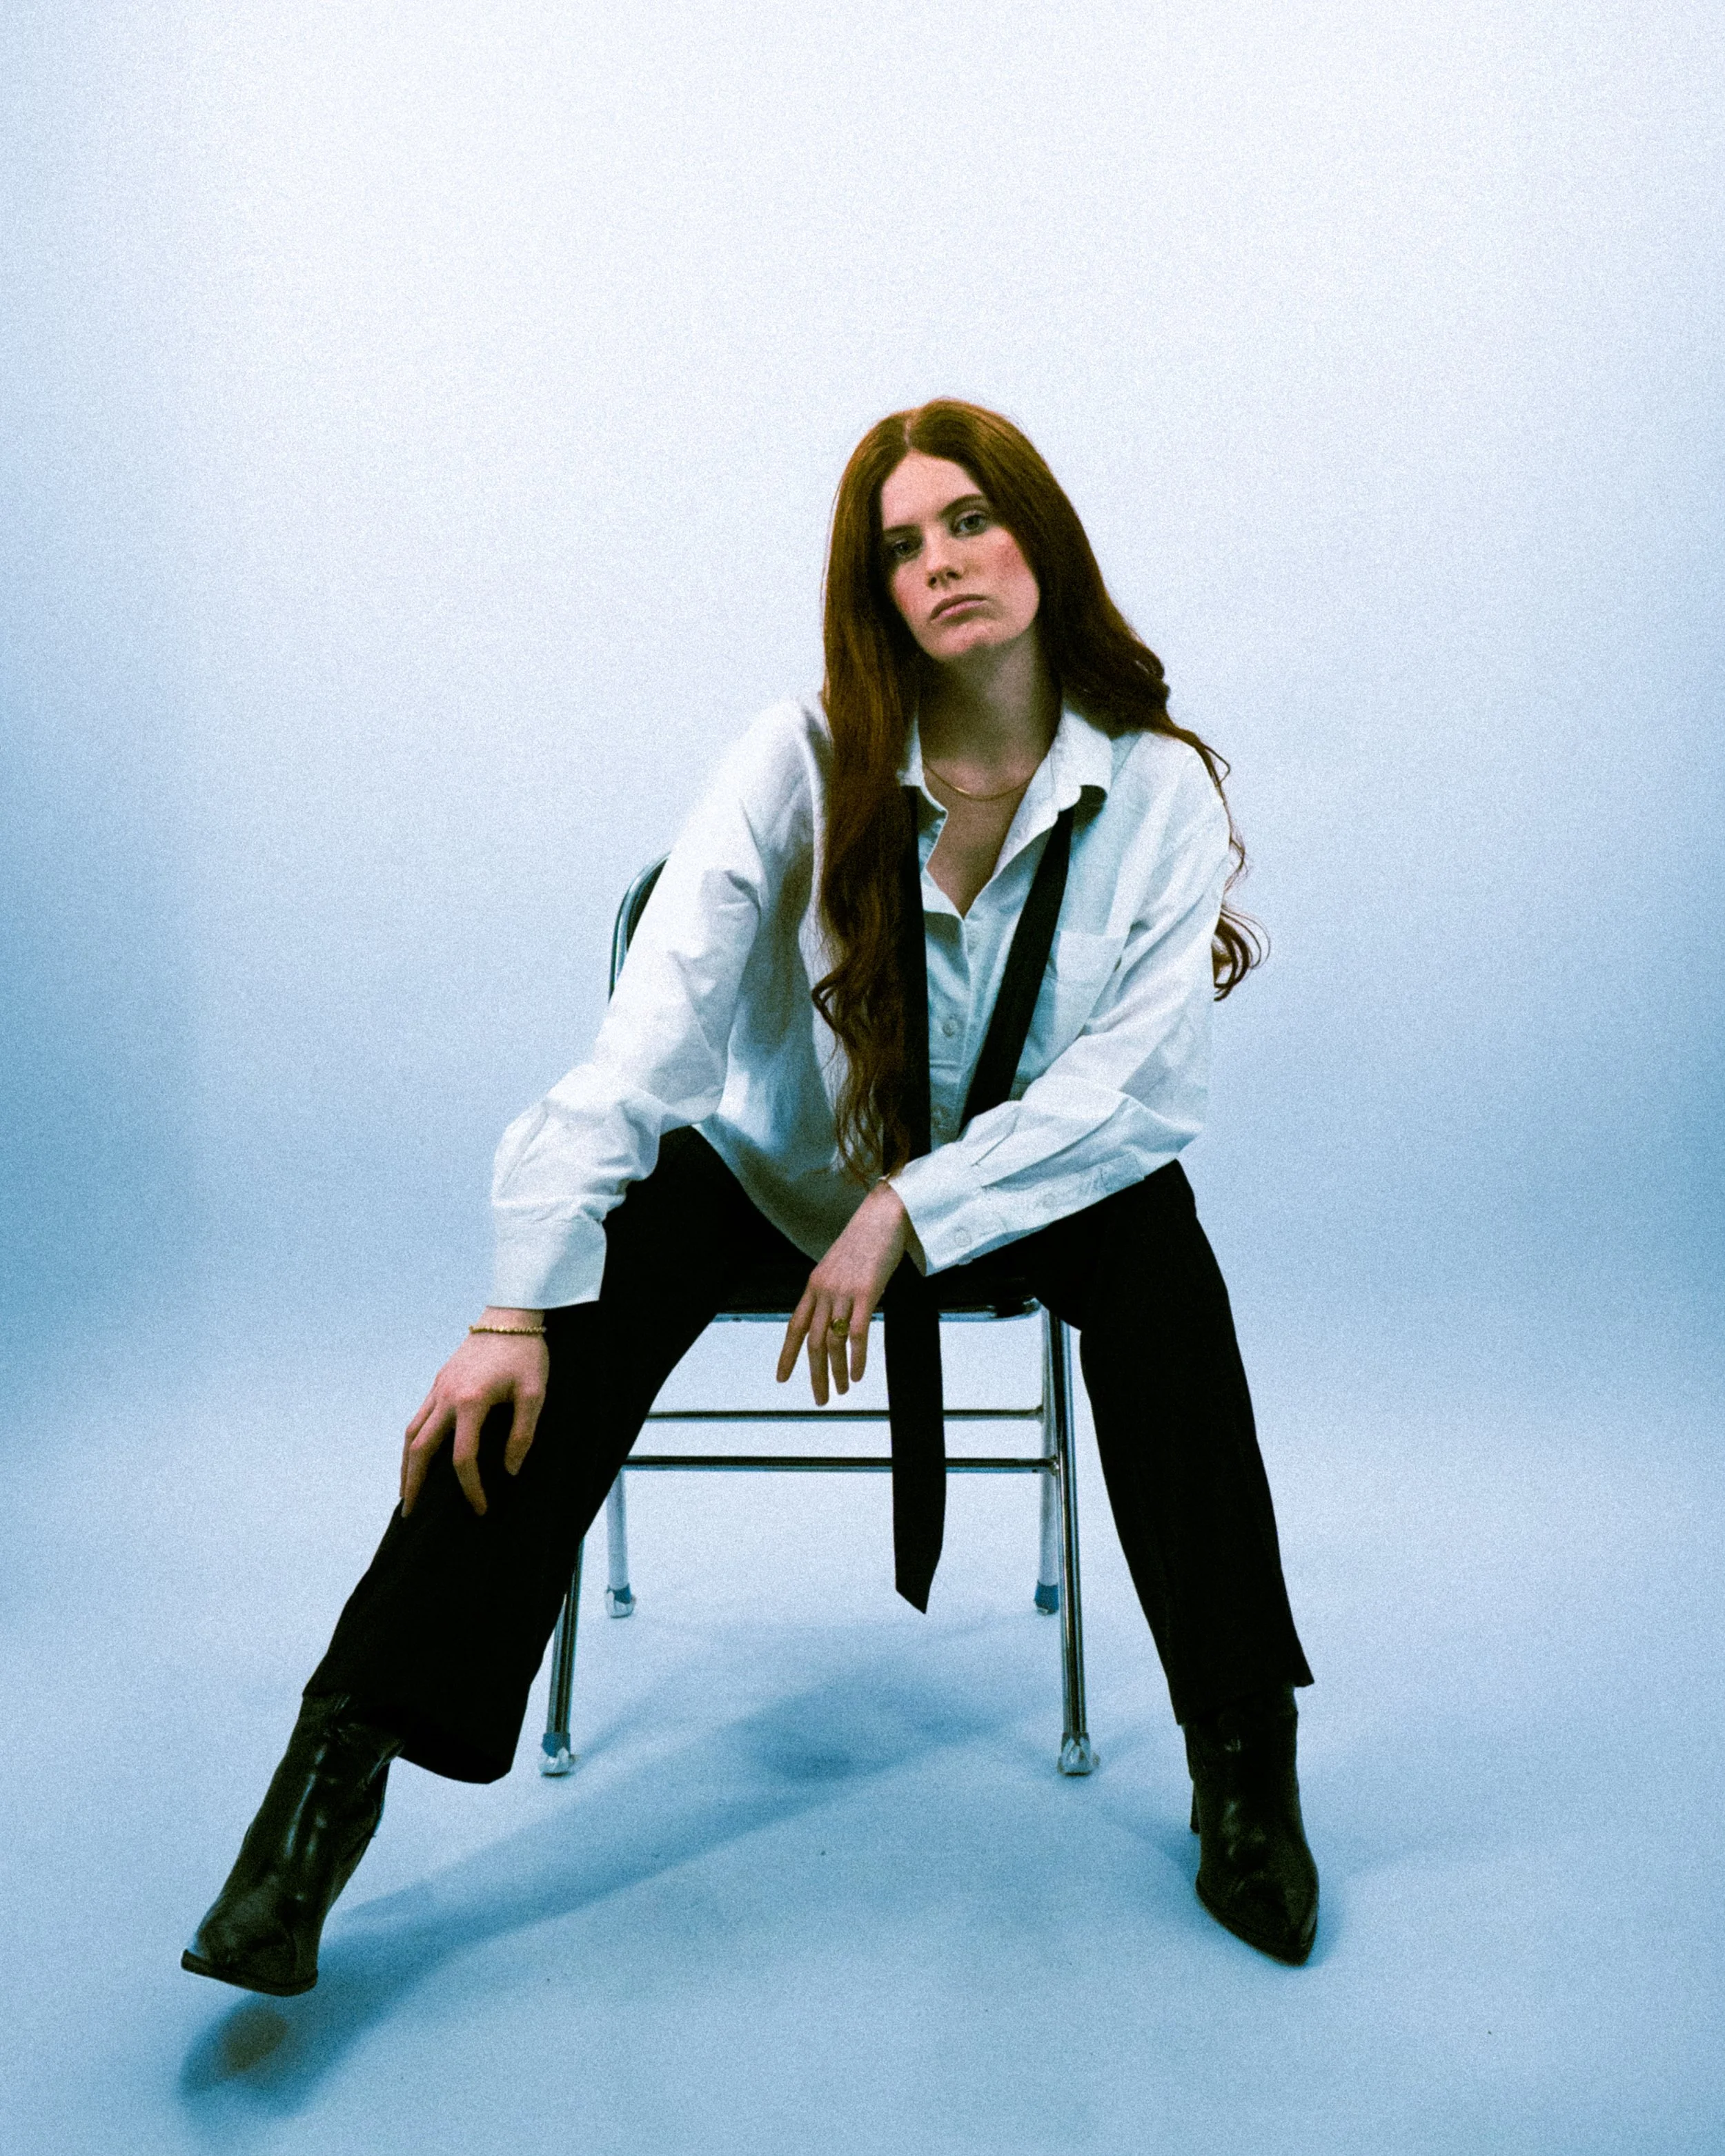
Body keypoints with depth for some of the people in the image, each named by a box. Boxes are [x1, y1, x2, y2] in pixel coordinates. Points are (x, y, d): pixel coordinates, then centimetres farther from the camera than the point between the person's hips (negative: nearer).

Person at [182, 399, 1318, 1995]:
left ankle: (1243, 1760, -17)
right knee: (626, 1241, -29)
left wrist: (912, 1210, -26)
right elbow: (645, 1041, -24)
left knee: (1152, 1231, -31)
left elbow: (1141, 1085, -16)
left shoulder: (1160, 791, -10)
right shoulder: (804, 761, -14)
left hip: (1032, 1192, 1)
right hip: (788, 1176, 0)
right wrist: (520, 1304, -32)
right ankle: (349, 1755, -21)